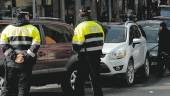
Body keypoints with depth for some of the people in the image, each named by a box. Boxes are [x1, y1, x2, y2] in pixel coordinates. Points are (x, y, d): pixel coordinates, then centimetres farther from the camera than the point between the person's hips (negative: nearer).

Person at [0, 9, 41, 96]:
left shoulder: (7, 29, 8)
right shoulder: (33, 29, 2)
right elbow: (35, 46, -7)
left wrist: (13, 56, -6)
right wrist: (26, 57, -10)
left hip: (11, 63, 2)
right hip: (26, 64, -2)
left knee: (9, 88, 9)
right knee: (23, 88, 2)